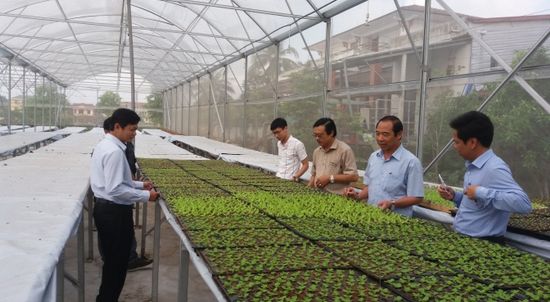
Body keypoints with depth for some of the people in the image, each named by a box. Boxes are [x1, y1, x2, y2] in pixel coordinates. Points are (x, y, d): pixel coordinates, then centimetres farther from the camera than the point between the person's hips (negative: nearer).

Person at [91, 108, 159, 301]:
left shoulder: (104, 145, 10)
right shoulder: (115, 151, -22)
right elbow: (115, 189, -26)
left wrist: (140, 184, 13)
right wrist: (145, 195, -19)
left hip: (105, 208, 10)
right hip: (115, 212, -10)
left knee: (111, 260, 21)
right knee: (117, 262, 4)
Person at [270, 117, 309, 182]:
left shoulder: (297, 144, -12)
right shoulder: (279, 144, 10)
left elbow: (305, 165, -8)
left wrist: (295, 177, -21)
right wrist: (277, 176, 9)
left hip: (290, 181, -6)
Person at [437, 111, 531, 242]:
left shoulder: (494, 169, -20)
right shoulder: (473, 166, 7)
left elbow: (523, 204, -30)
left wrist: (481, 192, -29)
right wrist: (455, 196, 2)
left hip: (482, 243, -8)